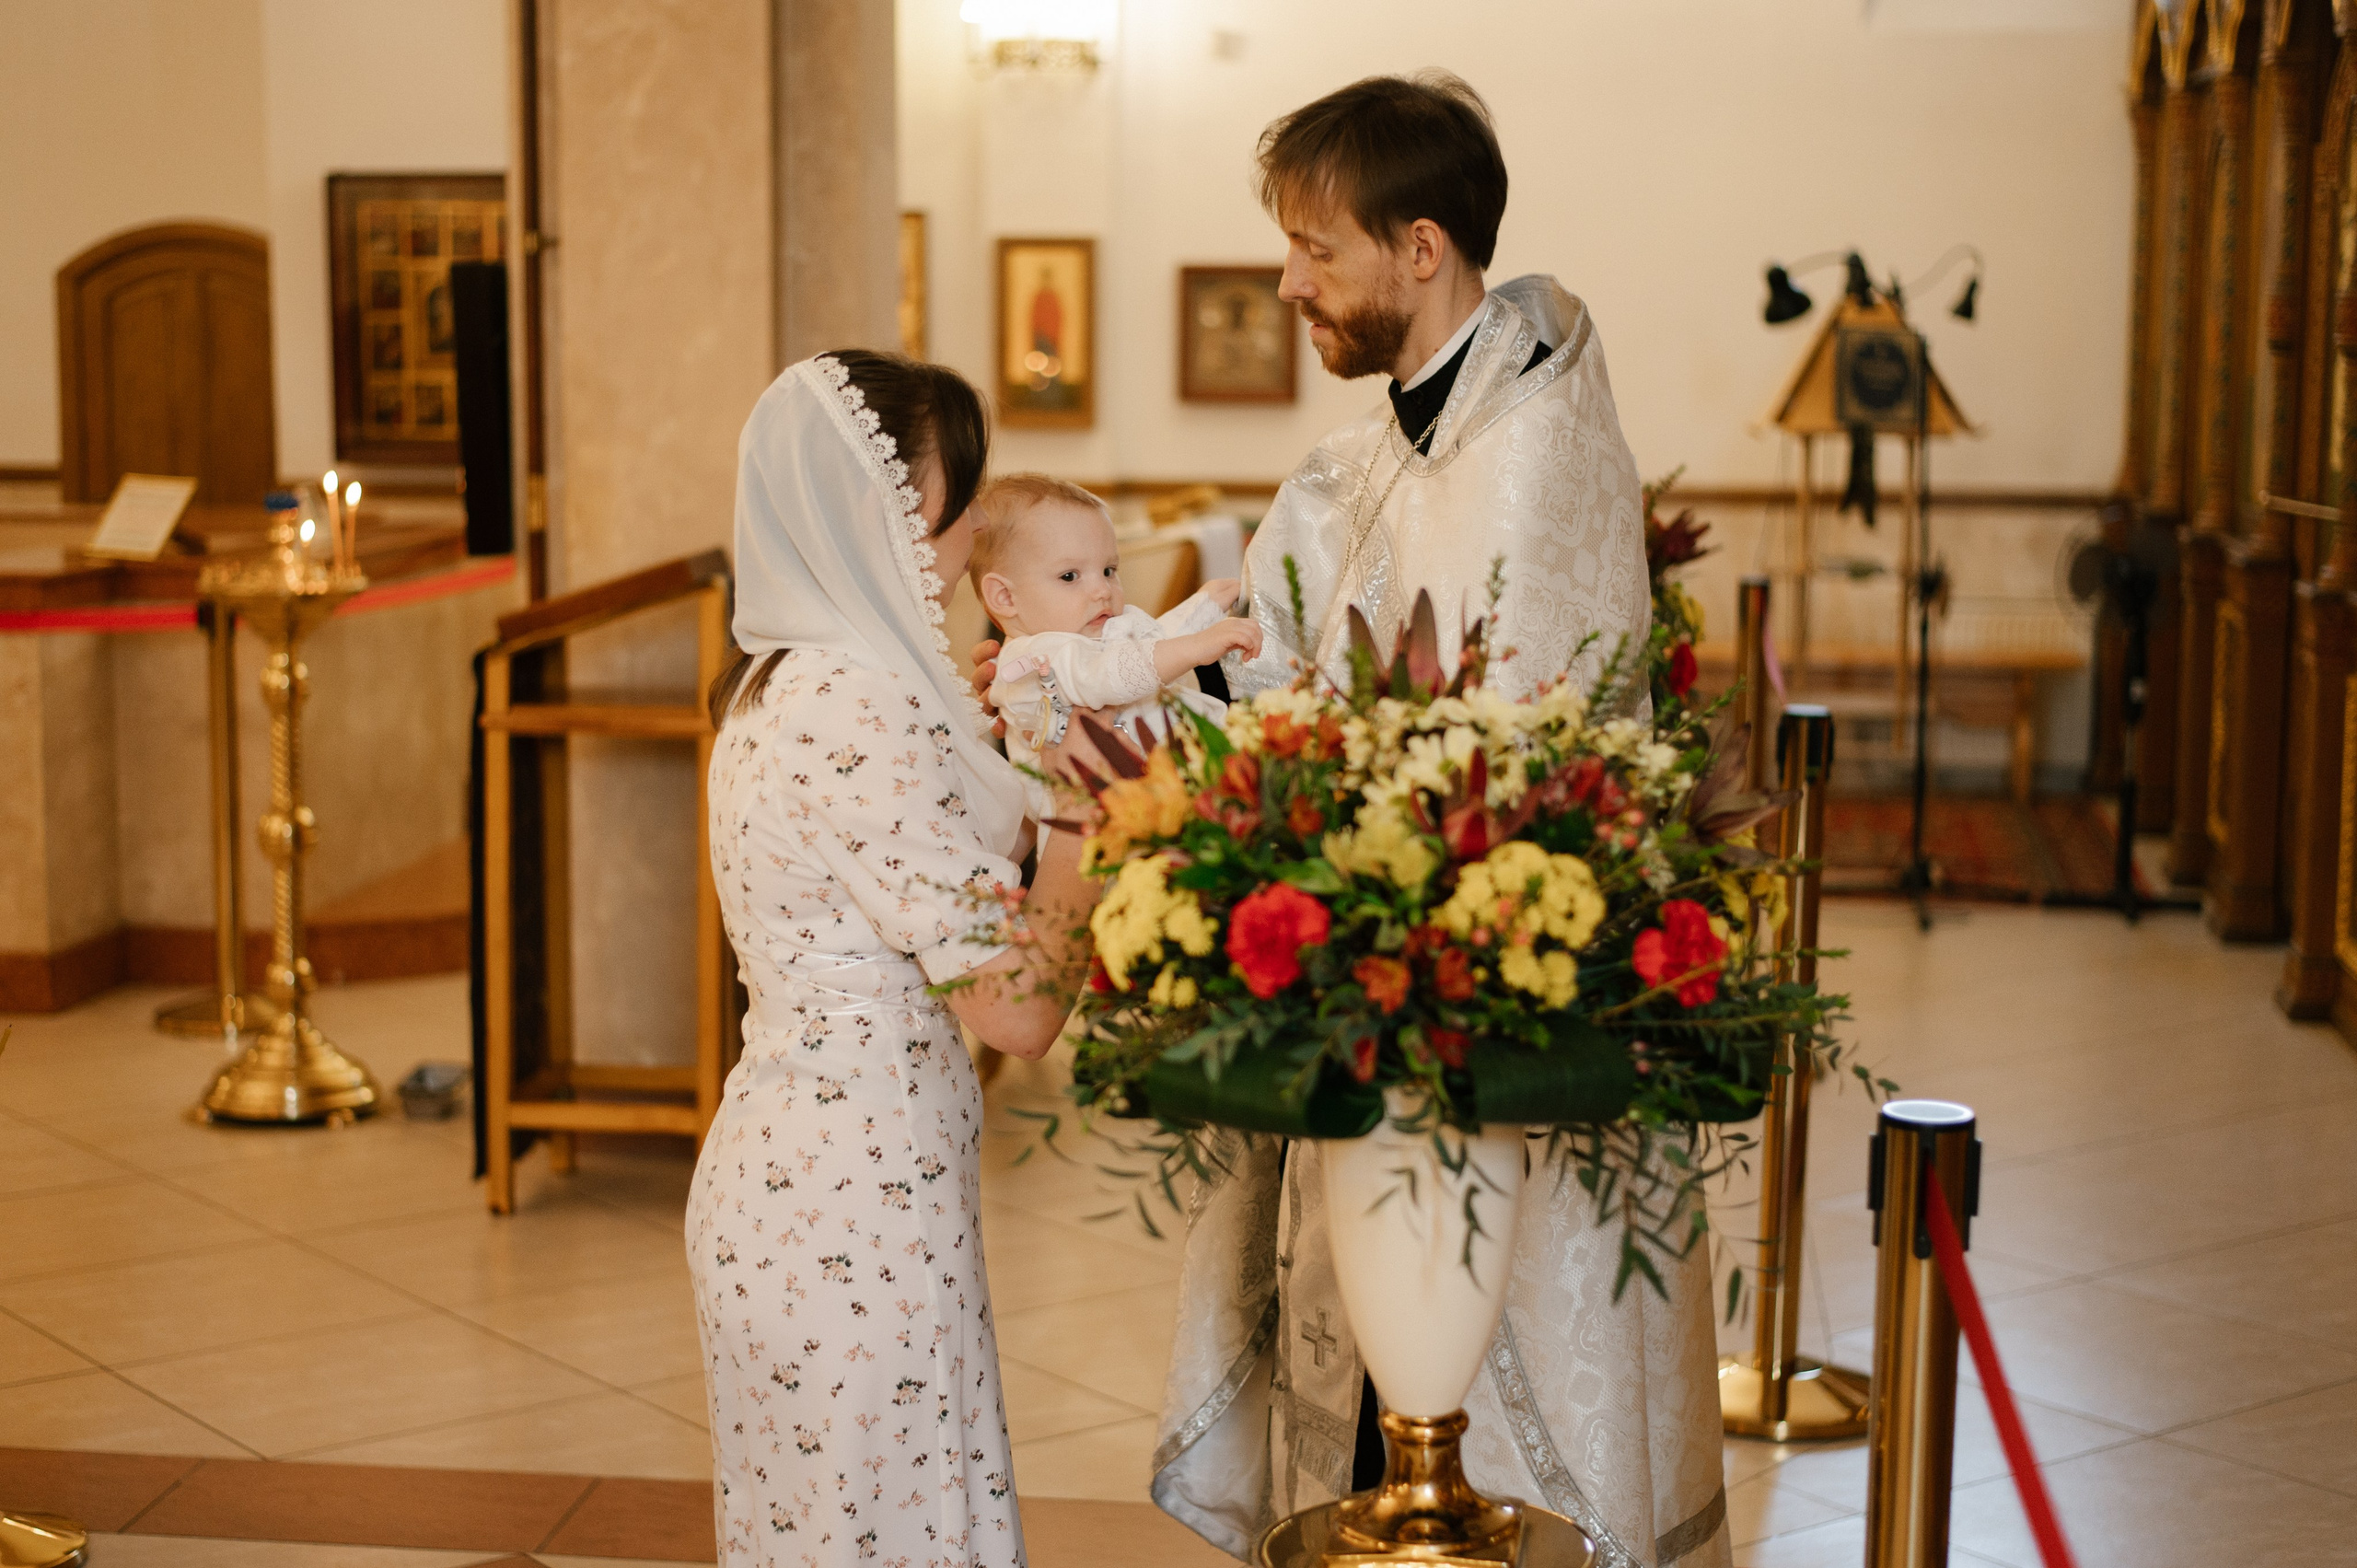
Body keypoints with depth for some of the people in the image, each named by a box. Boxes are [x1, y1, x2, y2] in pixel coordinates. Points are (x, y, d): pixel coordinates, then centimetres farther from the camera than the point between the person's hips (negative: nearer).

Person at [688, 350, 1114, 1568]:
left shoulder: (775, 686, 10)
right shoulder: (862, 710, -21)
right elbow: (1017, 1007, -20)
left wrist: (1014, 770, 13)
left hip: (772, 1179, 10)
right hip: (859, 1207, -10)